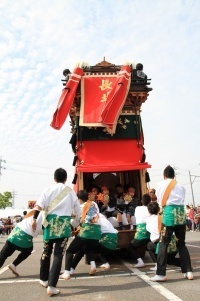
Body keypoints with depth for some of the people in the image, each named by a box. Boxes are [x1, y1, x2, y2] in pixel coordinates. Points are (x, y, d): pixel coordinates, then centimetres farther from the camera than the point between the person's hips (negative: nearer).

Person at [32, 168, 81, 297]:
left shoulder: (49, 189, 5)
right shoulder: (71, 191, 6)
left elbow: (39, 205, -8)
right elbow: (77, 210, 14)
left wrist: (34, 219, -5)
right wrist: (77, 218, 31)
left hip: (50, 221, 2)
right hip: (64, 223, -1)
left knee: (46, 251, 17)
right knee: (58, 254, 0)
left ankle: (44, 279, 32)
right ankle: (52, 286, -6)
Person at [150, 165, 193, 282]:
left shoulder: (161, 184, 9)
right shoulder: (181, 186, 17)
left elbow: (160, 201, 14)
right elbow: (182, 200, 15)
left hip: (169, 212, -4)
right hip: (181, 213, 4)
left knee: (164, 244, -1)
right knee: (181, 244, 16)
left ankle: (160, 274, -1)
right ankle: (188, 271, 17)